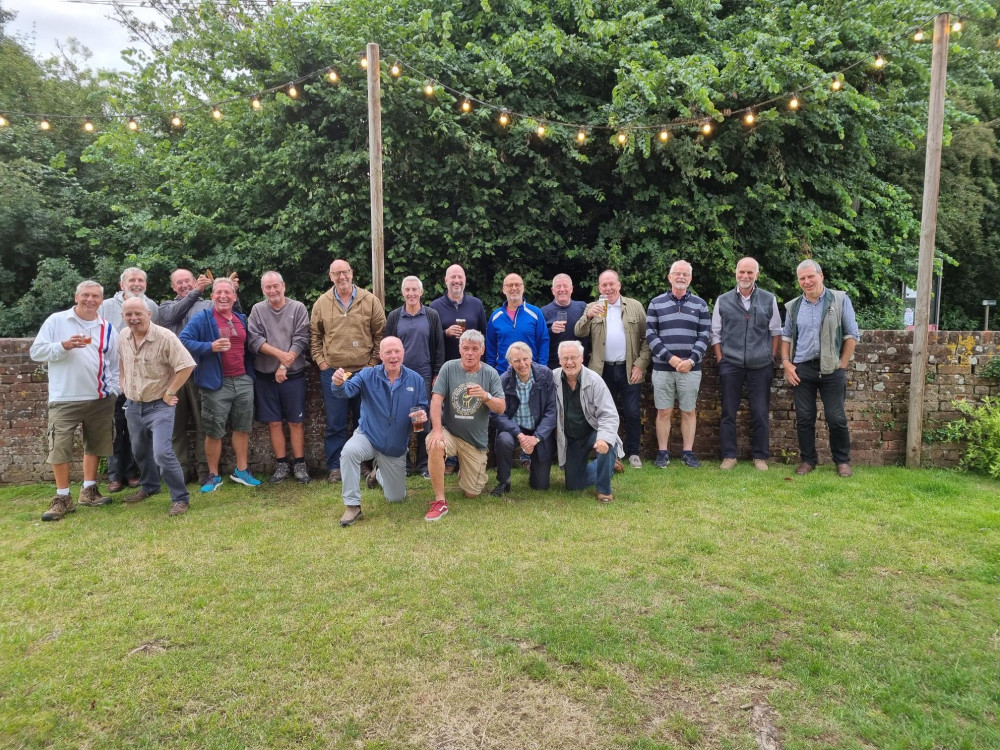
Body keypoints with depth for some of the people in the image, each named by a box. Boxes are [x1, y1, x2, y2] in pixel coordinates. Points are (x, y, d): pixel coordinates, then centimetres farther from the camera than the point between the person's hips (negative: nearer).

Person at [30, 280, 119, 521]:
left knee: (94, 445, 12)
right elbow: (36, 351, -3)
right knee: (59, 447, -4)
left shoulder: (108, 328, 8)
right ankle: (63, 498, 8)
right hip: (64, 399, -3)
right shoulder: (56, 321, -1)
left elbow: (116, 364, 12)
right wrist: (63, 346, -18)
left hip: (100, 400, 3)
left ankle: (89, 490, 25)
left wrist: (114, 391, 5)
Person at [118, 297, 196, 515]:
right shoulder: (123, 337, 1)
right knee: (140, 451, 22)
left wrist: (170, 392, -17)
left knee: (162, 453, -18)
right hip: (133, 405, 7)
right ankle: (150, 486, 46)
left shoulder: (164, 337, -20)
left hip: (159, 405, -7)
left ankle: (180, 498, -4)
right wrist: (123, 383, 10)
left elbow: (187, 365, -22)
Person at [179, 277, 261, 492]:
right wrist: (210, 347, -23)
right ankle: (213, 476, 13)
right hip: (216, 383, -5)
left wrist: (251, 372, 11)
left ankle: (241, 470, 23)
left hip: (243, 381, 5)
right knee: (214, 432, 2)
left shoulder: (242, 319, 12)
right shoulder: (202, 318, -5)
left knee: (243, 427, 11)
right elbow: (183, 340, -13)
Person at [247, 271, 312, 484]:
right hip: (265, 375, 2)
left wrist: (284, 366, -13)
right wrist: (279, 353, -17)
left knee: (295, 421, 3)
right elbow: (253, 339, -6)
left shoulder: (298, 308, 0)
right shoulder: (257, 310, 5)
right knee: (273, 422, 6)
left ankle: (299, 464, 11)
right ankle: (282, 464, 16)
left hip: (293, 374, -2)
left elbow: (301, 340, -7)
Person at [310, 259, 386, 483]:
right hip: (332, 372, 0)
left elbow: (380, 333, 3)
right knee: (335, 423, 4)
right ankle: (335, 467, 13)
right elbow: (314, 335, 11)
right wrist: (320, 361, 1)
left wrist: (374, 361, -2)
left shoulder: (369, 300, 1)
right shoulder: (322, 303, 5)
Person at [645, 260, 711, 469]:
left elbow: (705, 335, 2)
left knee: (689, 411, 7)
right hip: (663, 368, -1)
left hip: (691, 369, 1)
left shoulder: (700, 304, 7)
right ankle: (663, 452, 14)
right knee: (664, 411, 4)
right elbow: (650, 335, -2)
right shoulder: (656, 303, 4)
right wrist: (670, 358, -12)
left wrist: (691, 360, -11)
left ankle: (688, 452, 17)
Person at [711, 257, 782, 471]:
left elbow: (775, 331, 9)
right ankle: (729, 455, 14)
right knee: (728, 412, 4)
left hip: (761, 366, 0)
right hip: (730, 365, 0)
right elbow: (715, 332, 8)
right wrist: (720, 358, 1)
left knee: (761, 413, 5)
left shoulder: (769, 300, 3)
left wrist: (772, 357, 3)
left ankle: (760, 456, 16)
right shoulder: (723, 300, 3)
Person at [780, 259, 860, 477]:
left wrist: (842, 365, -5)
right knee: (804, 418, 6)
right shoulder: (793, 306, 9)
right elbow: (786, 337, 16)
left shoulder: (840, 300, 0)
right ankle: (807, 460, 19)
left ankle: (843, 461, 16)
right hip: (802, 369, 3)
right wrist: (786, 363, 3)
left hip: (831, 369, -3)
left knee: (836, 418, 1)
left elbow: (852, 335, 1)